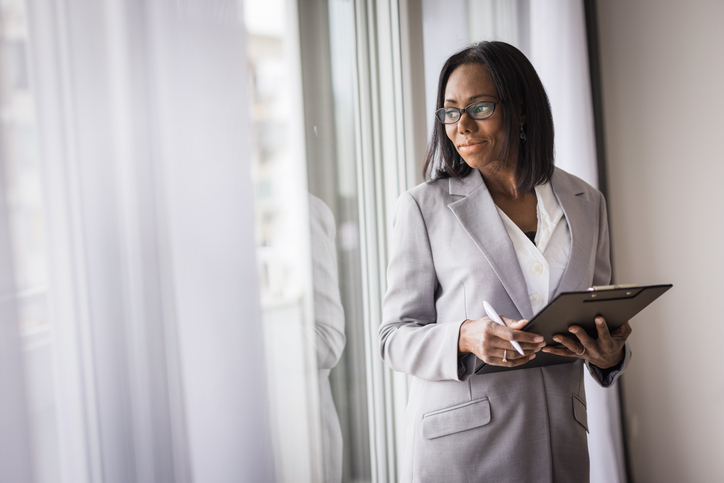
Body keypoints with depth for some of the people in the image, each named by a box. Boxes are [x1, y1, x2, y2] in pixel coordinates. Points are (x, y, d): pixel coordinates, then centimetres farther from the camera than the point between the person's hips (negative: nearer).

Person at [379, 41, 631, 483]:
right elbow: (396, 337, -4)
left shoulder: (586, 203, 7)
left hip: (559, 442, 3)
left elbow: (602, 316, 14)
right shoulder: (425, 206, -3)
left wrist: (611, 354, -9)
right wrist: (465, 337, -23)